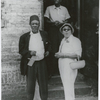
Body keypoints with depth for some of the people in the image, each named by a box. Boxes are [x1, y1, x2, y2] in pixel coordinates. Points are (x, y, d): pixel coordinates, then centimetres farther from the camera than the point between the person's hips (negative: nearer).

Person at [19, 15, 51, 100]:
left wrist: (48, 51, 3)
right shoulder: (24, 37, -1)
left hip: (42, 63, 1)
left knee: (43, 83, 10)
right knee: (30, 84, 9)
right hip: (30, 64, -1)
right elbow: (21, 50, -1)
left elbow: (48, 45, 21)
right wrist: (30, 52, -18)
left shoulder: (44, 34, 6)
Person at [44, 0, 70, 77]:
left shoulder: (64, 9, 14)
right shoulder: (49, 8, 10)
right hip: (52, 29, -1)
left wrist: (61, 23, -9)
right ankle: (52, 70, 0)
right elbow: (46, 19, 6)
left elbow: (67, 20, 11)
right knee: (53, 49, -5)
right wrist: (53, 23, -12)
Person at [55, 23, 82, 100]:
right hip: (62, 65, 8)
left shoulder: (76, 40, -7)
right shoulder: (63, 40, 17)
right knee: (66, 86, 14)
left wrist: (63, 54, -19)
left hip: (70, 66, -8)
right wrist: (58, 54, 3)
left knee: (69, 86, -11)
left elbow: (77, 54, -17)